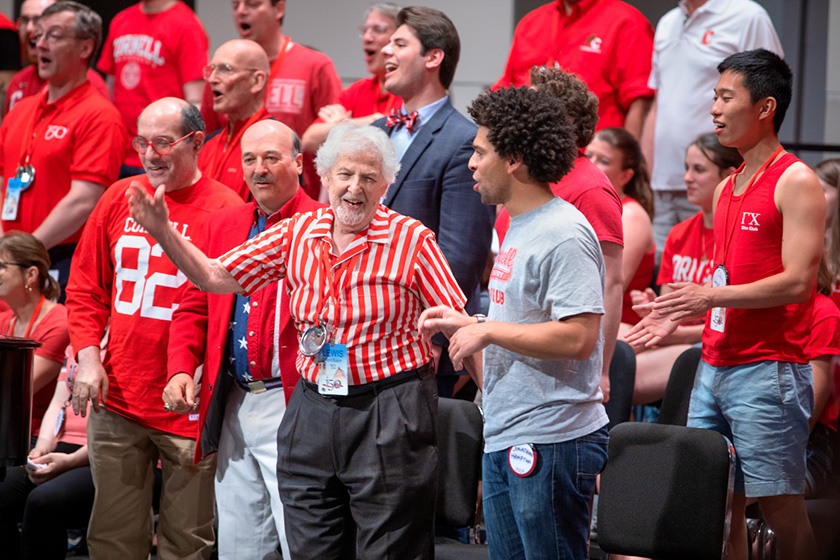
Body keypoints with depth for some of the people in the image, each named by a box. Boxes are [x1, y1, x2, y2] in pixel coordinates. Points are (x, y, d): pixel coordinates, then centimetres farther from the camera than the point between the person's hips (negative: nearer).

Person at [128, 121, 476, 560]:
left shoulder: (411, 240, -6)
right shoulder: (297, 233, 6)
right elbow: (214, 277, 8)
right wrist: (162, 232, -4)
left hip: (388, 413, -4)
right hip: (313, 406, 5)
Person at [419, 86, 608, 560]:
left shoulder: (564, 233, -15)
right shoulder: (519, 227, 16)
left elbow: (577, 337, -23)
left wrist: (487, 331, -16)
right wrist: (467, 325, 13)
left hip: (552, 443, -10)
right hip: (505, 440, 10)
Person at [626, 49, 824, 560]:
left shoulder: (795, 182, -8)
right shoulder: (727, 189, 17)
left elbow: (798, 282, -16)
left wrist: (714, 296, -20)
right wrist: (679, 316, 11)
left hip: (768, 370, -8)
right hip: (715, 366, 8)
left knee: (781, 507, -5)